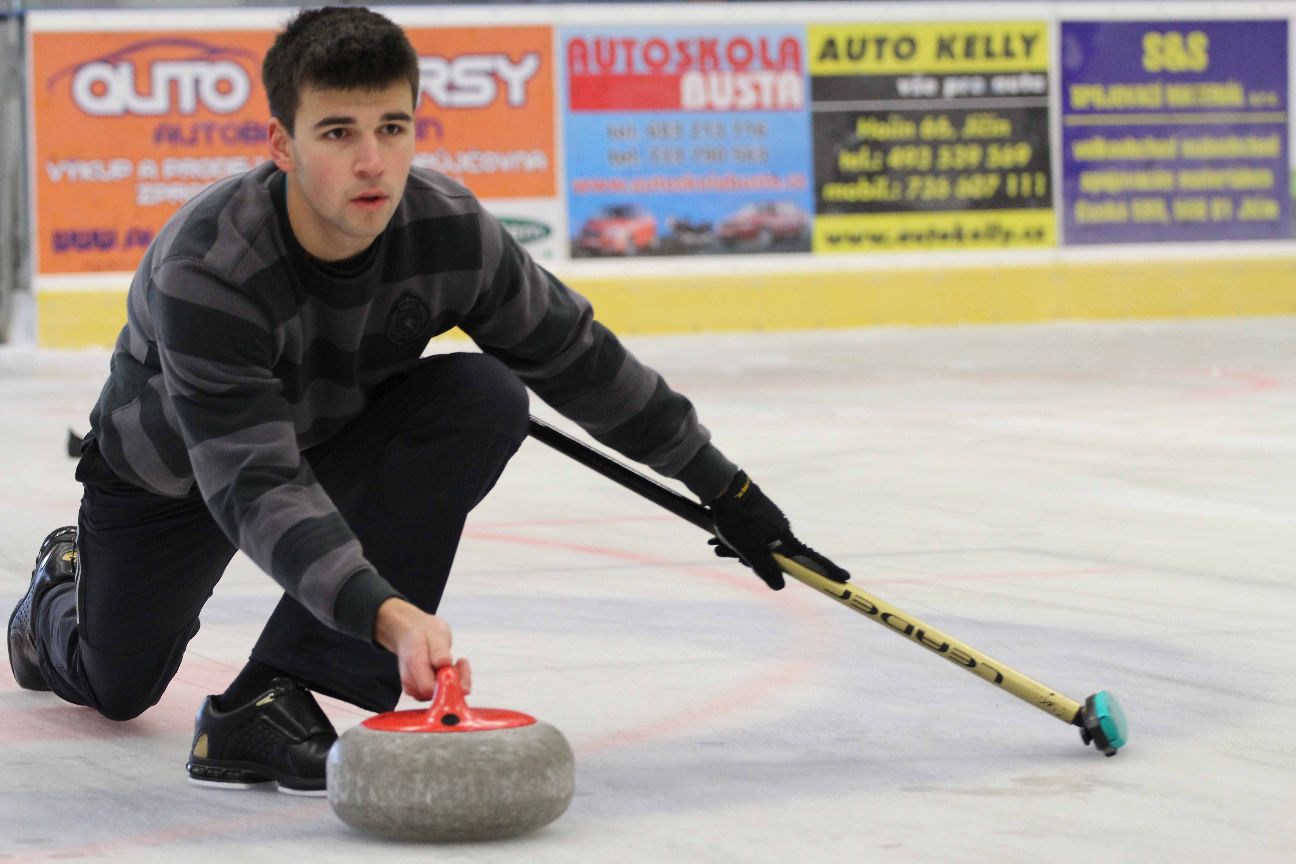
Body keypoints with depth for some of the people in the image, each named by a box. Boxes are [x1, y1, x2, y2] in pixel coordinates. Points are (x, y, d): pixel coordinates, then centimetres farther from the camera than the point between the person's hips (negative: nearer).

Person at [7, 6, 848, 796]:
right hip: (173, 466, -3)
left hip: (334, 436, 3)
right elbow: (257, 487, -47)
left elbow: (581, 360, -12)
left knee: (488, 402, -27)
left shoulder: (450, 231, -28)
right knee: (118, 685, 10)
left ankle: (271, 698, -24)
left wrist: (726, 489, -5)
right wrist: (387, 615, -62)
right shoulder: (204, 271, -41)